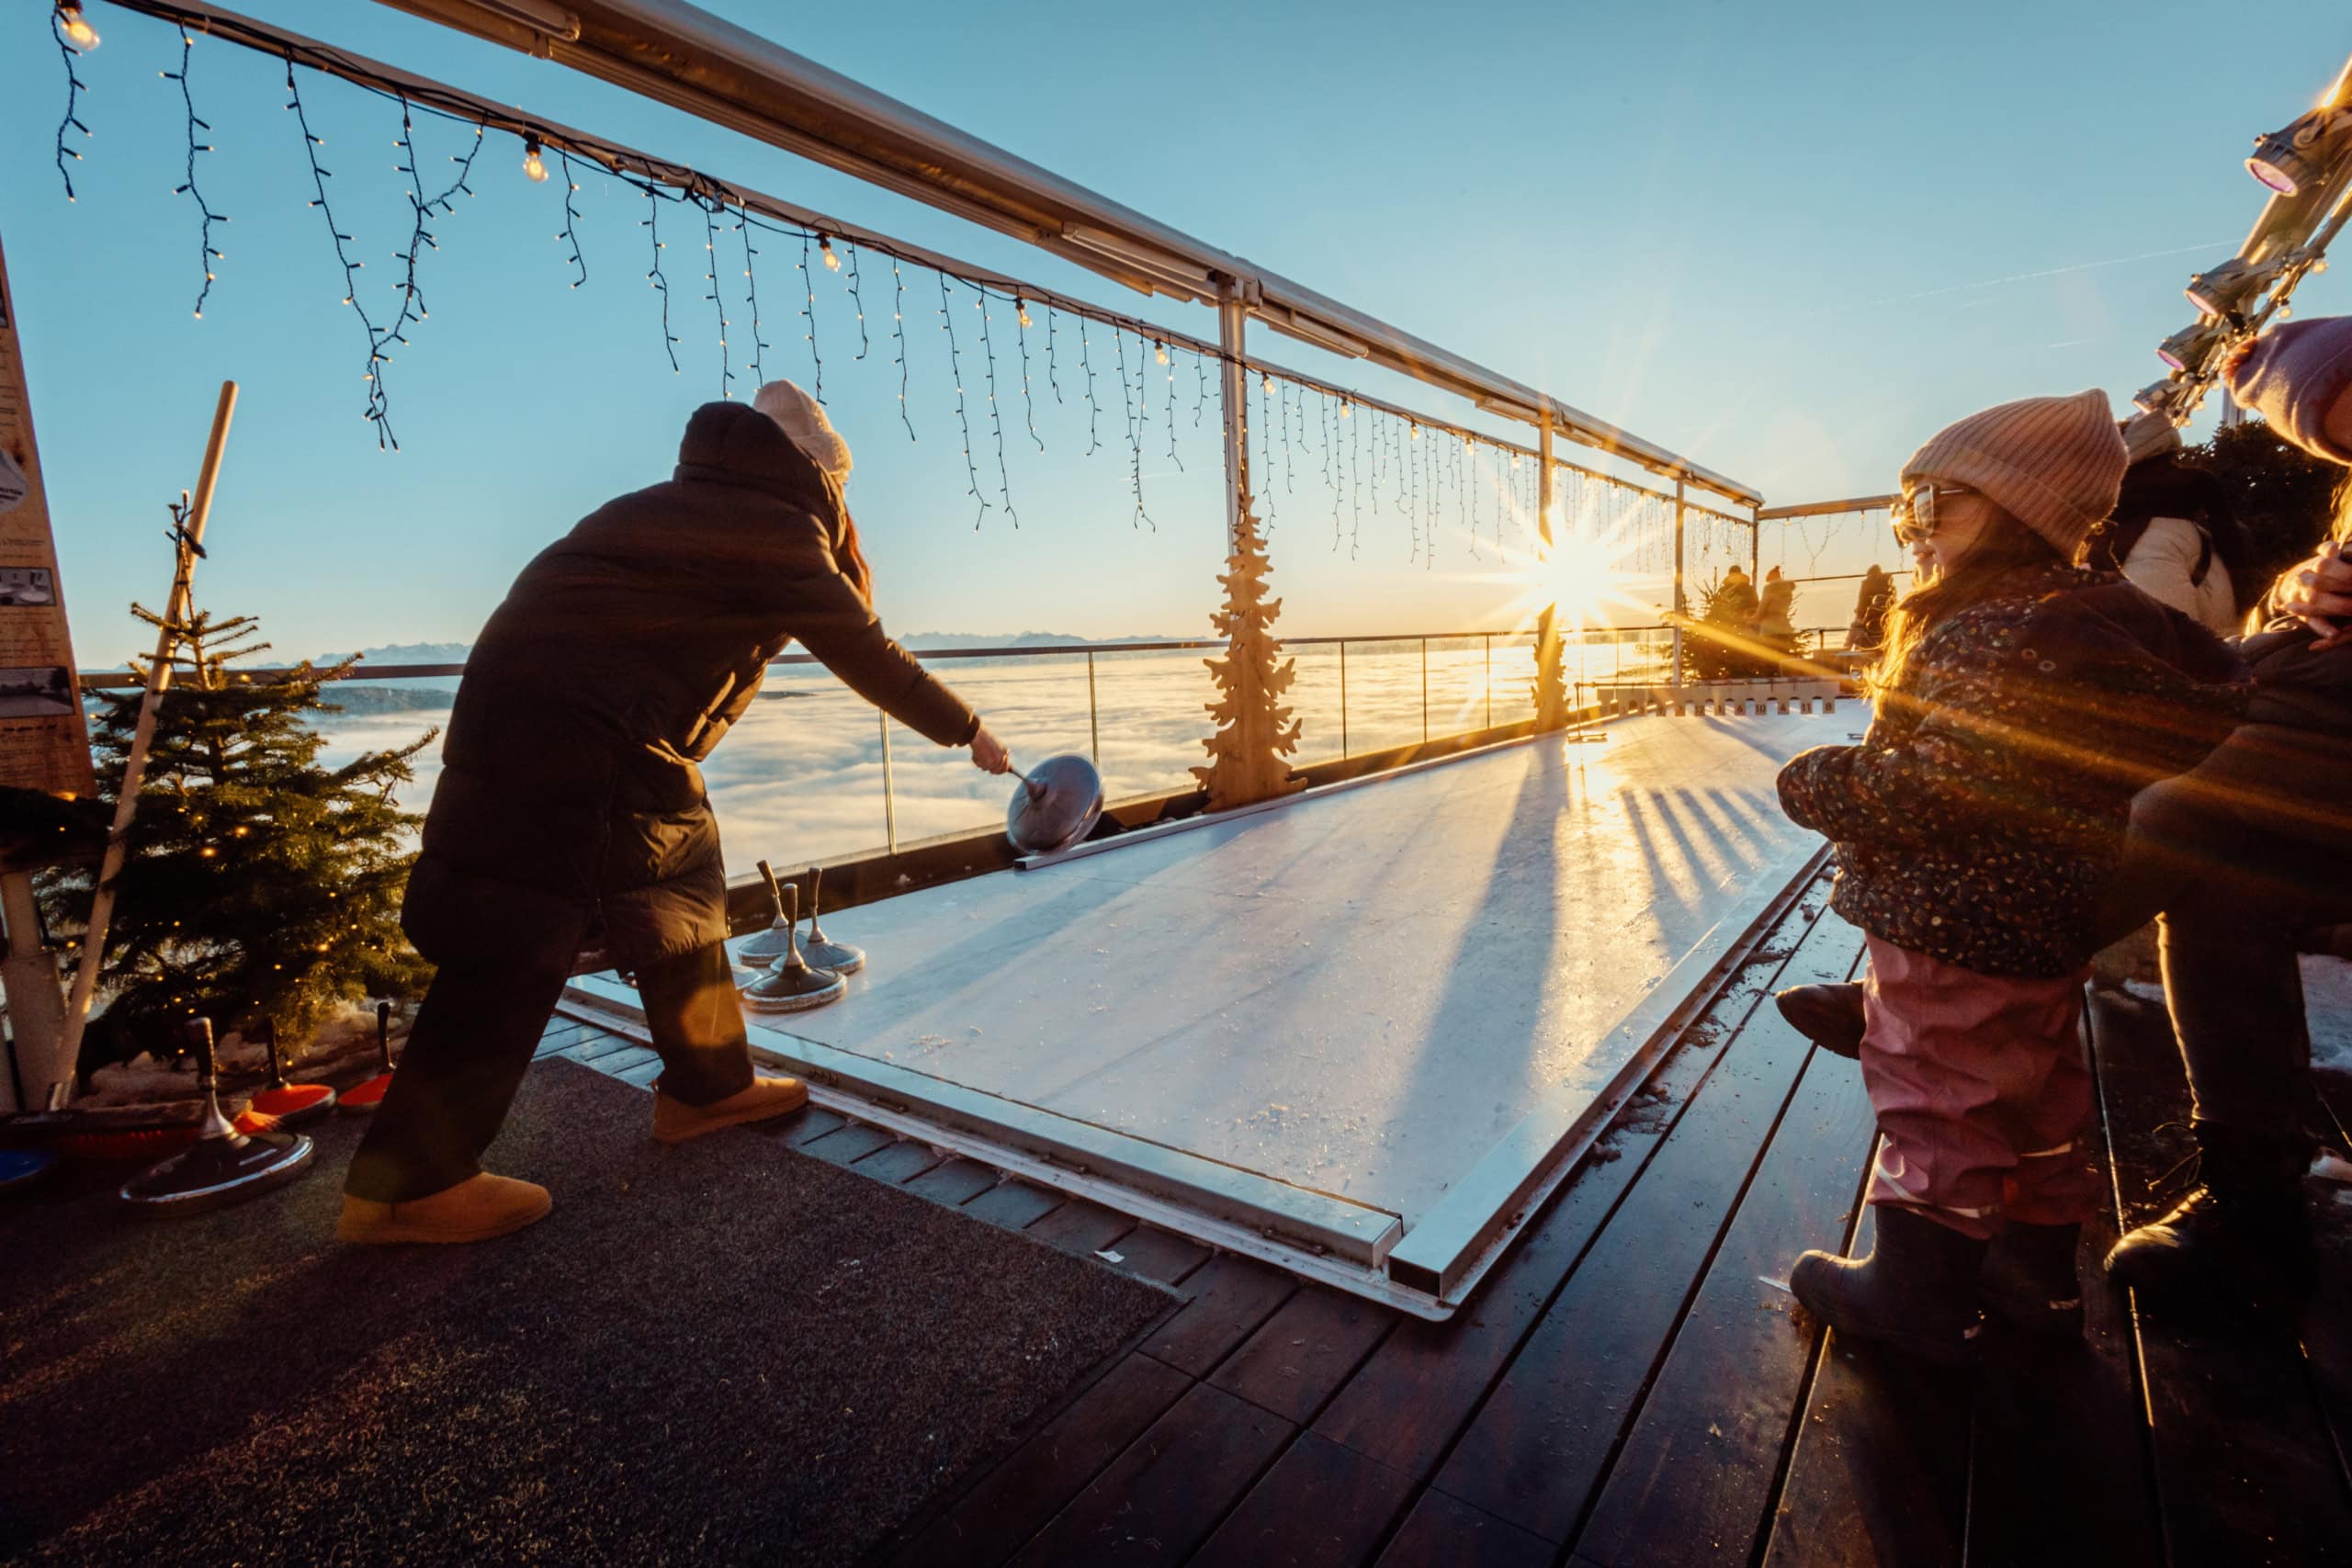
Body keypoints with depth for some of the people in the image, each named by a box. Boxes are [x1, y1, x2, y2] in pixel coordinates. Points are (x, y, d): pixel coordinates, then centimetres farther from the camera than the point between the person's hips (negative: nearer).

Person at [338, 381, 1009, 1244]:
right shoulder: (778, 535, -7)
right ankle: (405, 1183, 5)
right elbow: (870, 657, -2)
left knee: (682, 881, 15)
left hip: (522, 706, 10)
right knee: (518, 946, -5)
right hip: (583, 734, -10)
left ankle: (707, 1086, 24)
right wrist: (968, 730, 9)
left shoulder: (689, 508, 19)